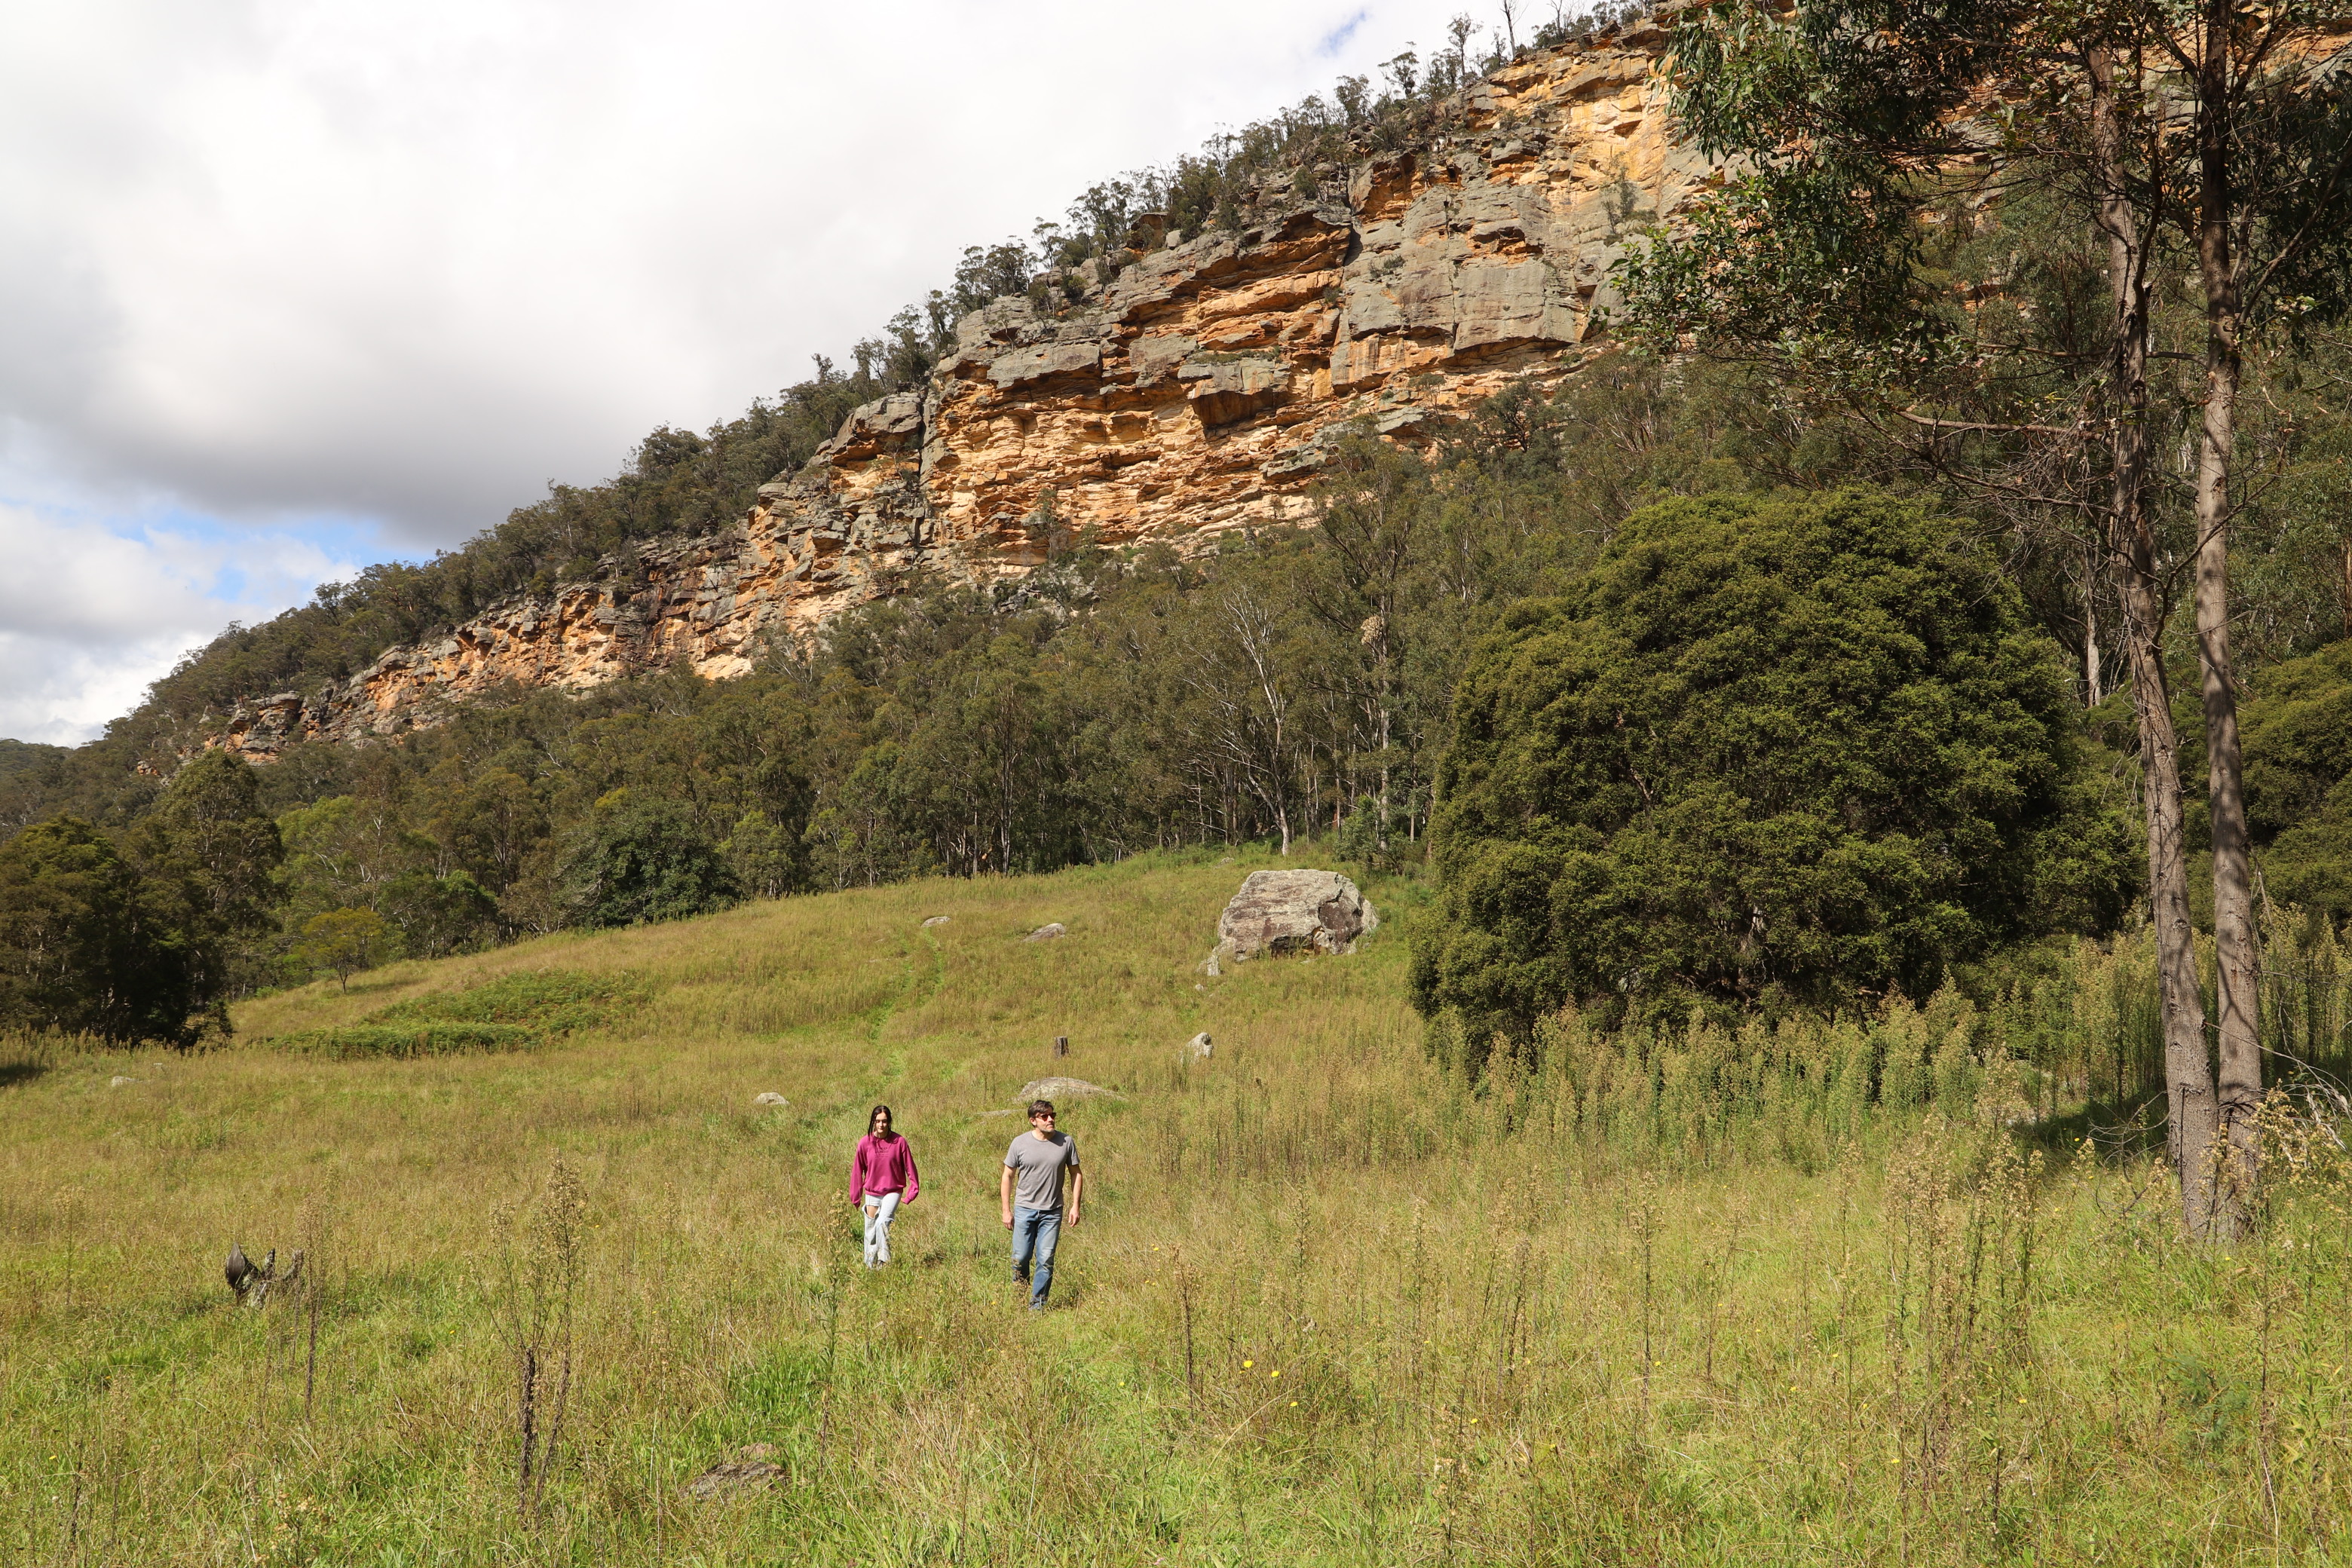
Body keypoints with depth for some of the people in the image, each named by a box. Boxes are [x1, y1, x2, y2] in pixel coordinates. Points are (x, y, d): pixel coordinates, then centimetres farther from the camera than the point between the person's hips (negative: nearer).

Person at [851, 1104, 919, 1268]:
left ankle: (884, 1260, -18)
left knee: (883, 1223, -23)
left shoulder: (899, 1142, -10)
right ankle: (870, 1265, 20)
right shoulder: (865, 1143, -4)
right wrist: (855, 1197, 6)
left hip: (893, 1191, -3)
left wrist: (913, 1190, -5)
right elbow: (857, 1171, 3)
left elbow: (909, 1167, -2)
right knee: (871, 1230, 6)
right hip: (872, 1193, 3)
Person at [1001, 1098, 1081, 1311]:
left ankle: (1037, 1305, 9)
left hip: (1052, 1213, 0)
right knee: (1020, 1259, 1)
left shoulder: (1066, 1142, -1)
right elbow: (1008, 1177, 4)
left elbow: (1076, 1174, 8)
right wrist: (1006, 1210, 2)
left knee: (1045, 1261, -1)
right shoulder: (1020, 1143, -3)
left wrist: (1075, 1206, 2)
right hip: (1024, 1210, 0)